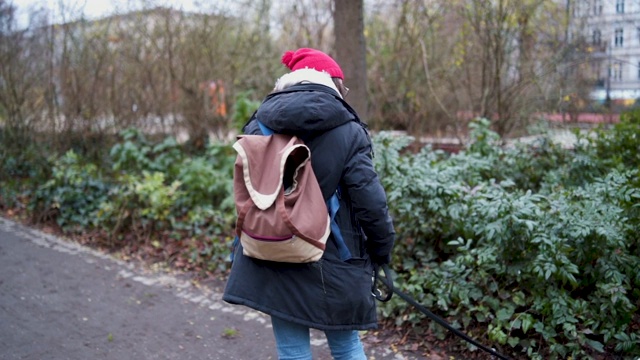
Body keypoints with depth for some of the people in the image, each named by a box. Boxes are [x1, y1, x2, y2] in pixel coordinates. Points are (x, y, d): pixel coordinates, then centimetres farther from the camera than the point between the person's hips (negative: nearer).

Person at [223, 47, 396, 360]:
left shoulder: (258, 125, 1)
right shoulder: (347, 131, -11)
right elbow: (370, 201, -12)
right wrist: (383, 249, 4)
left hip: (272, 262, 3)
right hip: (331, 265, -3)